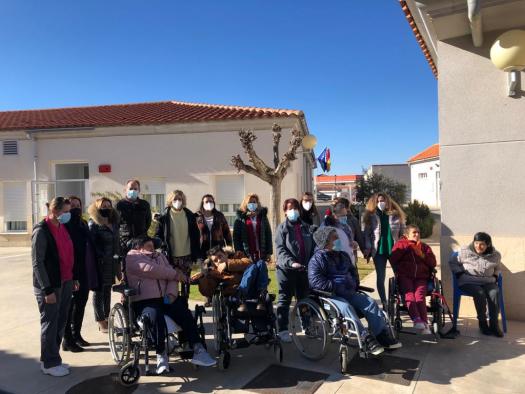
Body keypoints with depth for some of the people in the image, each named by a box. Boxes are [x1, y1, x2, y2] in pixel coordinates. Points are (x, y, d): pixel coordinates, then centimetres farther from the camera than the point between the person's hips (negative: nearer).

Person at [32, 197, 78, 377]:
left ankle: (51, 359, 29)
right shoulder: (41, 231, -14)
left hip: (65, 283, 7)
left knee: (61, 323, 14)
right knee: (50, 324, 4)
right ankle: (50, 364, 18)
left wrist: (74, 277, 14)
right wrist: (47, 290, -18)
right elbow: (37, 263, -16)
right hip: (50, 286, -7)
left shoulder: (62, 227, 10)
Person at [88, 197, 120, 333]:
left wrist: (117, 263, 14)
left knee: (107, 291, 13)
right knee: (99, 292, 2)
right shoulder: (93, 224, -7)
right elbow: (92, 244, -13)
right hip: (100, 264, -6)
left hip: (112, 264, 6)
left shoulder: (114, 223, 13)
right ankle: (101, 322, 8)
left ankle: (107, 318, 22)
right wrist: (102, 258, -19)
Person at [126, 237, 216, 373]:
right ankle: (161, 354, -14)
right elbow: (150, 269, -12)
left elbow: (170, 274, 11)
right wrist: (176, 274, -5)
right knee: (155, 316, -34)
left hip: (165, 298, 5)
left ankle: (198, 350, -23)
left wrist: (171, 293, -9)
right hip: (144, 301, -5)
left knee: (185, 313, -21)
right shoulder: (132, 257, 5)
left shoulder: (160, 256, 24)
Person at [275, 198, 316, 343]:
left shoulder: (306, 227, 11)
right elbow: (280, 249, -11)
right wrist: (291, 262, -25)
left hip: (304, 268, 4)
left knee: (304, 298, 14)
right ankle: (283, 330, 7)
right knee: (284, 299, 1)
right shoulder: (282, 228, -1)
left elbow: (313, 246, 10)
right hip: (286, 269, -4)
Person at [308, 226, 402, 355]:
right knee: (346, 307, -33)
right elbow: (316, 282, -21)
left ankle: (382, 335, -11)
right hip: (330, 295, -7)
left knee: (370, 303, -10)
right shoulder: (317, 259, -9)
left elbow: (353, 271, 32)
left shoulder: (343, 255, 16)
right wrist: (338, 289, -23)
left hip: (349, 292, 7)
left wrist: (354, 284, 12)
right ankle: (366, 338, -32)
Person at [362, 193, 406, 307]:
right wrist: (367, 248, -10)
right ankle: (384, 304, 13)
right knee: (380, 278, 3)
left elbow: (402, 231, 7)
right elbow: (366, 233, 0)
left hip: (395, 249, 0)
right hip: (378, 250, 0)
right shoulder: (370, 216, 3)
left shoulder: (396, 215, 5)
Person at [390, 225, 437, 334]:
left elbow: (433, 263, 15)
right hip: (405, 276, -1)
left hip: (421, 277, 1)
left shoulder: (425, 247, 27)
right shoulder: (401, 244, 22)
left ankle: (424, 324, -33)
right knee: (409, 295, -31)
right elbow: (392, 260, 6)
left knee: (420, 296, -28)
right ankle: (417, 320, -44)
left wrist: (422, 255, -1)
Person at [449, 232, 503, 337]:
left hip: (488, 281, 3)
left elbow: (498, 268, 27)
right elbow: (453, 262, 8)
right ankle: (482, 322, -14)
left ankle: (494, 324, -17)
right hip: (469, 281, -3)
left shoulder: (495, 255, 7)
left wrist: (495, 276, 8)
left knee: (495, 293, -29)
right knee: (480, 294, -32)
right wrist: (460, 274, -5)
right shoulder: (465, 251, -2)